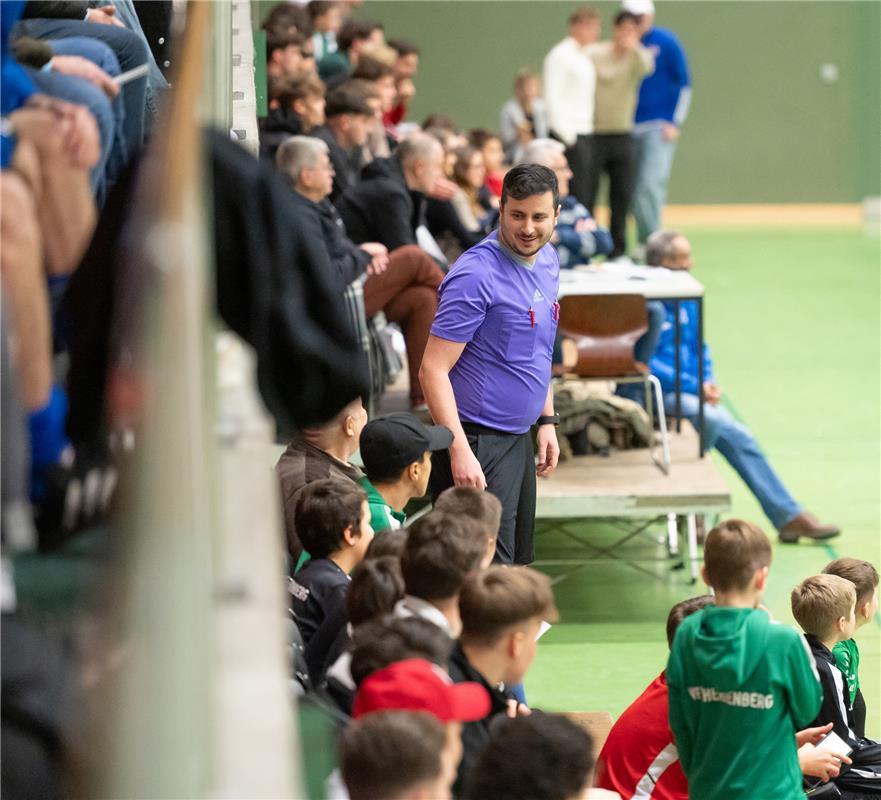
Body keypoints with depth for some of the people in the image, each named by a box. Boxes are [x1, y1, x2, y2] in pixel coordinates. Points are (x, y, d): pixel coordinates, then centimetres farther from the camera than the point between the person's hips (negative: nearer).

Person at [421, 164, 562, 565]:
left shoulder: (548, 261, 8)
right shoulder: (476, 274, -19)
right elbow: (433, 370, -21)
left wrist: (547, 419, 18)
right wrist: (460, 452, -27)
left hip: (519, 439, 9)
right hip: (477, 444, -9)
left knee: (519, 562, 14)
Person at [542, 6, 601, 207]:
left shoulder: (584, 56, 16)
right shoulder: (560, 55, -10)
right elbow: (552, 98, -15)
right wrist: (566, 135, -19)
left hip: (584, 133, 9)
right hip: (568, 136, -9)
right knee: (576, 192, -11)